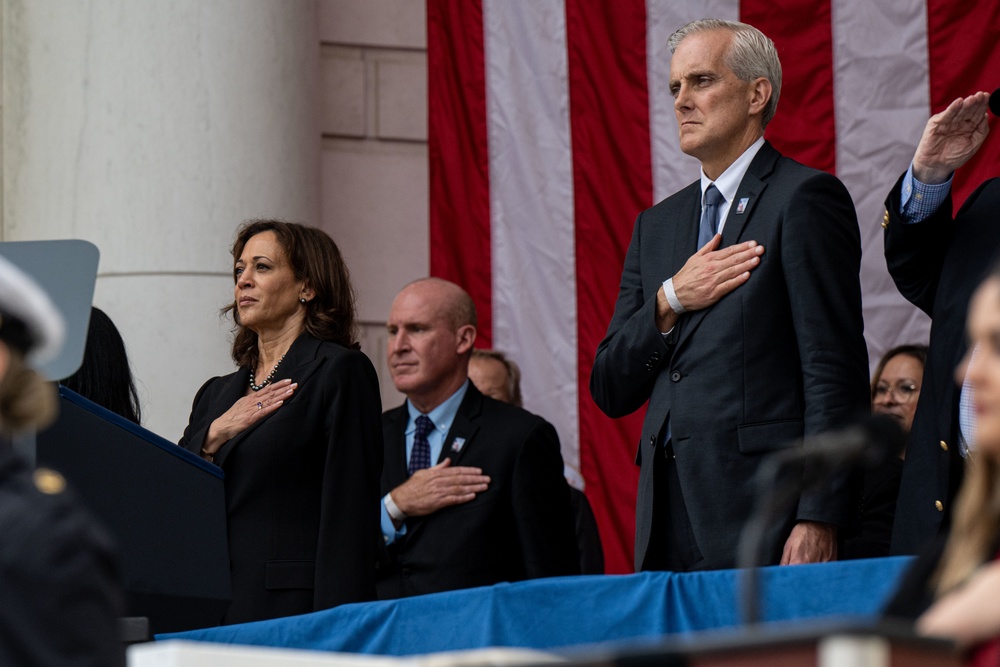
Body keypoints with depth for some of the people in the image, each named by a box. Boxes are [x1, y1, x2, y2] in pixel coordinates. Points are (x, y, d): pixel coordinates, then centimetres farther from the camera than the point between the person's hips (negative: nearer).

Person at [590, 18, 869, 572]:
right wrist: (670, 302, -1)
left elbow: (835, 372, -8)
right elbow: (610, 391, 17)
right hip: (669, 520, 6)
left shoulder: (805, 199, 0)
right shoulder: (657, 225, 21)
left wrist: (817, 520, -16)